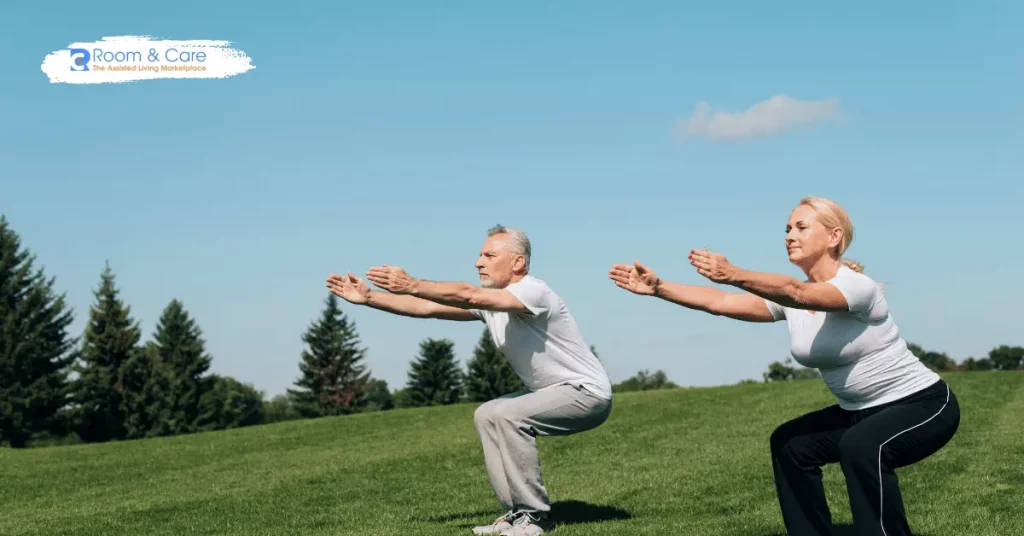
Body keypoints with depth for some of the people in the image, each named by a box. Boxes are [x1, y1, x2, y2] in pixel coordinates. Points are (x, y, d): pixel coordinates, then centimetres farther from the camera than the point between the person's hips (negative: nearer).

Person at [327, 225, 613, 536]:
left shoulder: (533, 291, -23)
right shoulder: (488, 301, 4)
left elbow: (468, 296, -38)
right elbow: (427, 308, 1)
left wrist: (411, 285, -42)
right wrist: (368, 298, -5)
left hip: (587, 393, -10)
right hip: (552, 392, 10)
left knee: (508, 415, -25)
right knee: (487, 415, 8)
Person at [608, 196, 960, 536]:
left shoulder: (857, 286, -24)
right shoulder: (789, 297, -1)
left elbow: (795, 293, -44)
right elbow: (719, 302, -11)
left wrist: (733, 275, -59)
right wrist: (657, 287, -22)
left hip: (923, 404, -9)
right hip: (861, 410, 9)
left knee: (861, 446, -34)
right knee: (790, 444, 7)